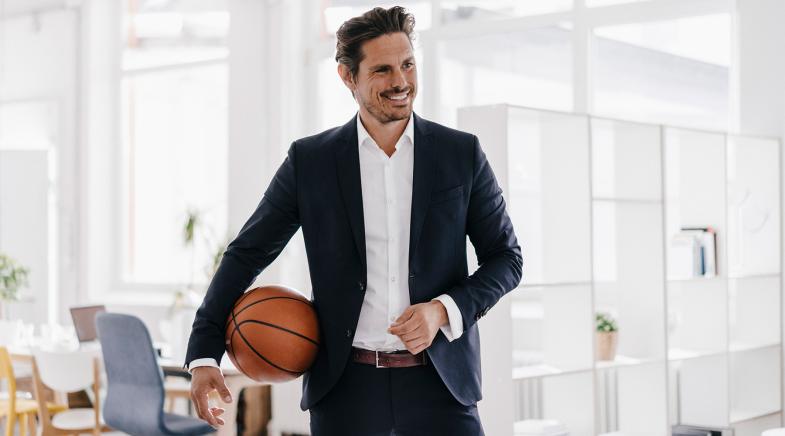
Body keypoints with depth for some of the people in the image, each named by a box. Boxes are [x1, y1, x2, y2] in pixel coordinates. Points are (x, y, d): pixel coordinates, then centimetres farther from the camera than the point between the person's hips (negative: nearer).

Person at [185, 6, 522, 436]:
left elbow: (507, 257, 7)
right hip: (344, 386, 0)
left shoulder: (462, 154, 2)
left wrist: (443, 310, -10)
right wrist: (204, 355, -2)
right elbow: (246, 254, 6)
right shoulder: (309, 160, 1)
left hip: (439, 383, 0)